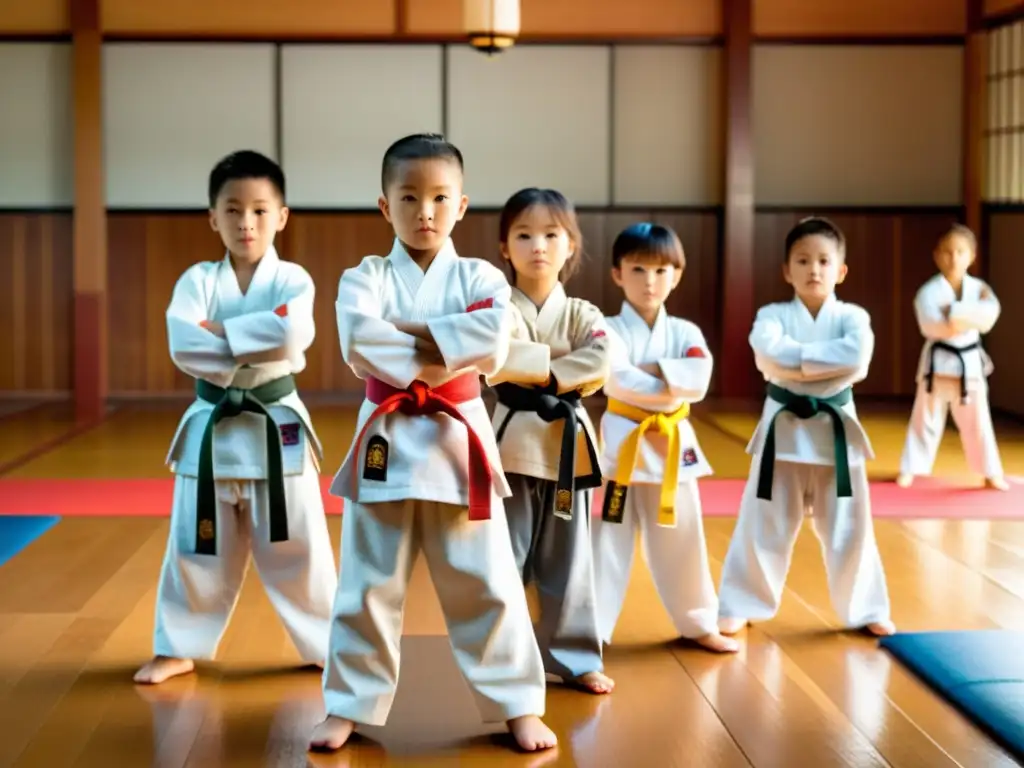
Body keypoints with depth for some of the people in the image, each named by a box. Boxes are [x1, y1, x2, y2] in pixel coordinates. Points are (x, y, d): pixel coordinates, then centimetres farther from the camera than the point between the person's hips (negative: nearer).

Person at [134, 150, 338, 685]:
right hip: (211, 427, 2)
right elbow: (184, 347, -16)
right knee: (196, 548, 10)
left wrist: (220, 331, -19)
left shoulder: (293, 280, -4)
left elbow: (291, 336, -24)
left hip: (277, 427, -1)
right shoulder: (197, 280, 0)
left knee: (298, 547, 6)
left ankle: (327, 645, 21)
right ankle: (178, 648, 25)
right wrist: (254, 351, -20)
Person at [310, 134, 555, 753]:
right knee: (368, 585, 7)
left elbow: (492, 345, -18)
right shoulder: (365, 277, 2)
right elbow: (360, 342, -18)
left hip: (459, 441, 0)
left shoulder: (480, 277, 2)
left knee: (485, 583, 5)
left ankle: (519, 704, 17)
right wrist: (439, 352, -17)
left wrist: (407, 334, -16)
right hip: (386, 441, 0)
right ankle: (351, 705, 20)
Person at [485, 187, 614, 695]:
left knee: (567, 560, 11)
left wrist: (537, 373, -17)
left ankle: (574, 657, 22)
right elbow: (498, 361, -22)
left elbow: (600, 364, -14)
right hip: (513, 441, -3)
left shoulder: (582, 314, 6)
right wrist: (559, 364, -14)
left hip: (568, 444, 3)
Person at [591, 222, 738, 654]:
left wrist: (650, 370, -17)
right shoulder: (610, 330, -6)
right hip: (623, 443, -4)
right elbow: (618, 382, -22)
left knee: (681, 541, 15)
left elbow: (698, 380, -12)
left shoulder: (685, 333, 6)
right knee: (609, 540, 0)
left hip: (672, 445, 4)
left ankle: (699, 624, 29)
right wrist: (671, 386, -15)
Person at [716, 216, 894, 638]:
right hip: (783, 429, 0)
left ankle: (864, 609, 24)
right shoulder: (773, 315, -1)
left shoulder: (852, 316, -1)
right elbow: (769, 352, -23)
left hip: (836, 430, 1)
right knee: (764, 526, 5)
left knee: (849, 528, 8)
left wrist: (797, 359, -20)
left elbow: (856, 356, -22)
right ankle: (742, 605, 19)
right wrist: (825, 362, -20)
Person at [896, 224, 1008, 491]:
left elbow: (989, 315, -18)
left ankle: (991, 473, 21)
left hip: (970, 363, 2)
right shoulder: (929, 291, -9)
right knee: (926, 419, 5)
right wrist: (970, 318, -22)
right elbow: (931, 325, -24)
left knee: (977, 421, 9)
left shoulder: (979, 288, 1)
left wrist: (954, 311, -24)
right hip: (938, 361, -2)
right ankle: (909, 470, 17)